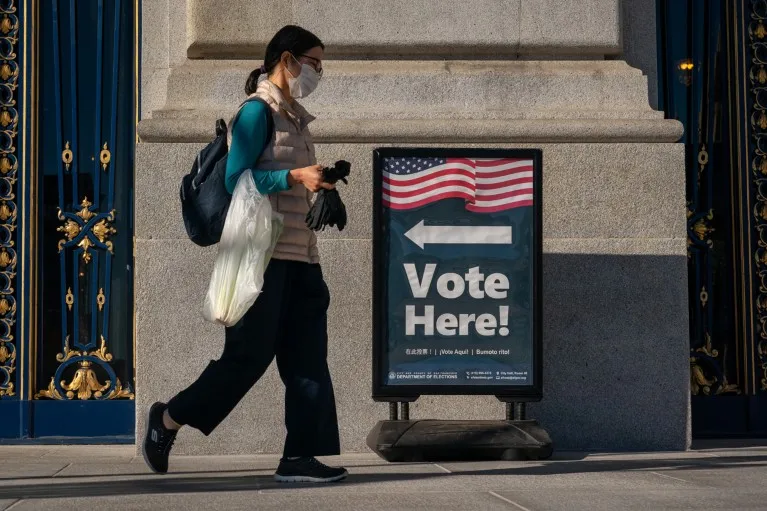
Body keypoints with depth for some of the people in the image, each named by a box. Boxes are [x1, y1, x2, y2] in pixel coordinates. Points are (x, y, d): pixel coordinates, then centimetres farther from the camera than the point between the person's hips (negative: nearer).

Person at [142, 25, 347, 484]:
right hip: (264, 253, -9)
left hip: (301, 256, 9)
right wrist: (294, 177, -20)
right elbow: (236, 179, -16)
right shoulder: (259, 111, -7)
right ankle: (169, 419, 11)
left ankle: (300, 457, 2)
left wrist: (319, 186, 4)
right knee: (250, 354, -6)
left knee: (307, 360, 2)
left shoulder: (295, 118, 20)